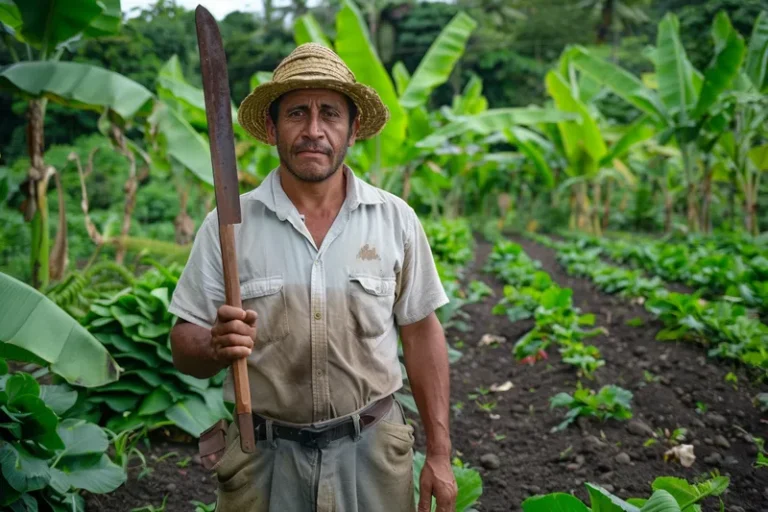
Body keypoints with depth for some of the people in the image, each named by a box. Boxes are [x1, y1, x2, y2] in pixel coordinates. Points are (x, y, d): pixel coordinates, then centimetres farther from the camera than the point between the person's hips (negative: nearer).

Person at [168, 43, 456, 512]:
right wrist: (216, 347, -27)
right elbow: (186, 347, -4)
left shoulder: (395, 219, -4)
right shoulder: (226, 225, -7)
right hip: (264, 455, 0)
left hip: (372, 451, 1)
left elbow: (421, 334, 1)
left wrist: (439, 455, 1)